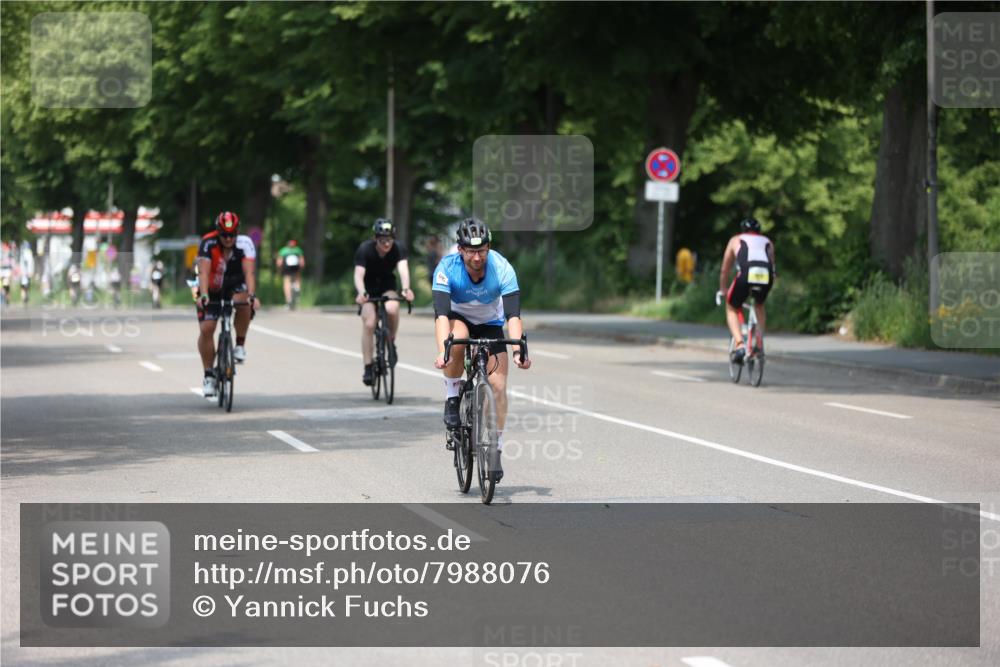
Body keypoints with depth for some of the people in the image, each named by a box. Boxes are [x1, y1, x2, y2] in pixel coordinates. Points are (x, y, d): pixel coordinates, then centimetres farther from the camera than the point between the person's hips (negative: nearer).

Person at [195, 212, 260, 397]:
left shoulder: (245, 243, -23)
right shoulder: (208, 243, -25)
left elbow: (249, 272, -33)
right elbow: (203, 272, -35)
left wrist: (252, 295, -49)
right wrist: (203, 296, -50)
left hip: (235, 286, 0)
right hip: (212, 290, 0)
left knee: (243, 302, -34)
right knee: (206, 329, -14)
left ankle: (240, 345, -14)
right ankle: (209, 375, 0)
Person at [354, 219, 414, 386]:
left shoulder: (398, 249, -21)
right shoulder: (365, 249, -24)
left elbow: (403, 268, -36)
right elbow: (359, 274, -34)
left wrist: (406, 289, -56)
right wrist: (361, 293, -55)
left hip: (387, 287, 1)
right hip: (369, 288, -1)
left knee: (392, 309, -32)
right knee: (369, 324, -18)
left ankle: (391, 342, -7)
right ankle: (368, 368, -9)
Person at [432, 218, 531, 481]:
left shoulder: (502, 268, -29)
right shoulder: (447, 268, -30)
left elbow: (513, 314, -34)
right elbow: (442, 313, -39)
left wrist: (518, 350, -48)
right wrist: (442, 351, -53)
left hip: (490, 323, 1)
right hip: (457, 317, -1)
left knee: (498, 385, -11)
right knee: (457, 339, -38)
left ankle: (496, 448, 4)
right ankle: (452, 397, -15)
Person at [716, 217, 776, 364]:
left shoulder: (736, 240, 31)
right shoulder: (767, 242, 36)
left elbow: (725, 270, 37)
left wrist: (722, 290, 50)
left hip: (745, 275, -2)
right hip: (766, 276, 2)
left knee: (732, 308, 21)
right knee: (759, 305, 33)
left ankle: (739, 344, -1)